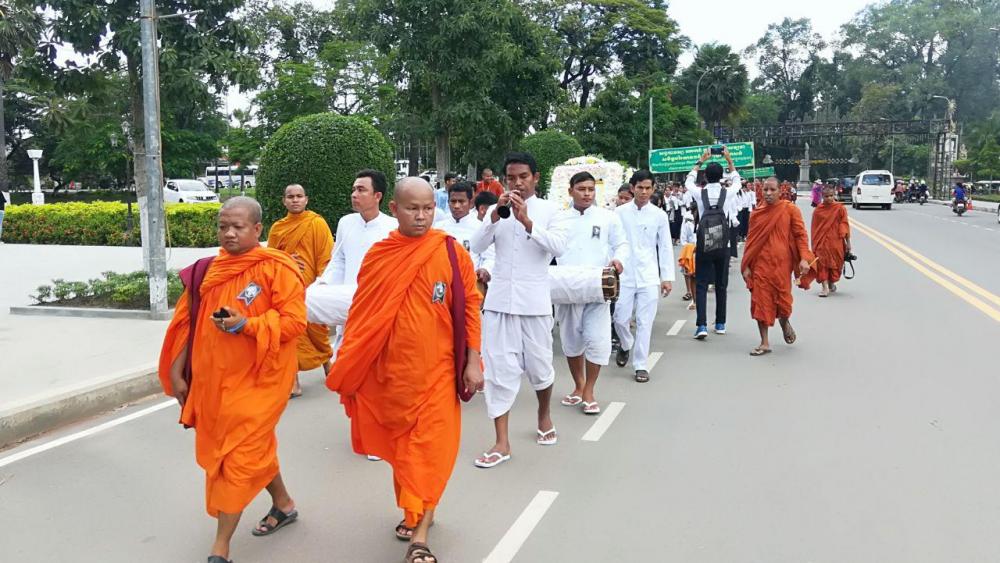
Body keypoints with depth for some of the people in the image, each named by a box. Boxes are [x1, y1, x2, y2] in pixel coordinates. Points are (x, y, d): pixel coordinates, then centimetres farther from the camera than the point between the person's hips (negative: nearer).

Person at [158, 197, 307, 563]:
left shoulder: (277, 269, -12)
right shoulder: (206, 272, 6)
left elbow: (295, 321, -16)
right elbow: (187, 324, 10)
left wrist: (246, 325, -26)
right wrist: (176, 373, 7)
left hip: (258, 378, -6)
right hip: (215, 378, 6)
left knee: (238, 456, -5)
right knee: (255, 447, 19)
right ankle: (284, 505, 41)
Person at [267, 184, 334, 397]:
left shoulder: (317, 223, -3)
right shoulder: (277, 227, 8)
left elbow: (326, 256, -5)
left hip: (310, 288, -3)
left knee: (317, 330, 9)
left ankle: (328, 367, 36)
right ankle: (293, 382, 7)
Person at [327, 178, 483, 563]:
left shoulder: (453, 253, -5)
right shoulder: (378, 256, 0)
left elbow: (469, 308, -2)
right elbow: (363, 316, 6)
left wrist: (472, 362, -4)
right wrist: (349, 368, 7)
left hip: (438, 368, -2)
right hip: (392, 369, 3)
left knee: (430, 445, -2)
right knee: (400, 443, 15)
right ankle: (414, 512, 36)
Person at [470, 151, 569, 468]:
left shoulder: (548, 210, 1)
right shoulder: (498, 209, 7)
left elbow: (559, 247, -14)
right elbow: (476, 247, -4)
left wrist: (527, 222, -23)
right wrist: (494, 216, -17)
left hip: (534, 301, -1)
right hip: (499, 300, 2)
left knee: (539, 366, 11)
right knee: (499, 368, -1)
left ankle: (544, 415, 40)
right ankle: (502, 442, 5)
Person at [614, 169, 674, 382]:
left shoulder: (659, 215, 2)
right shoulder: (620, 212, 0)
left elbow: (665, 247, 5)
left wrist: (667, 277, 1)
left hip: (649, 276, 0)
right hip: (624, 274, 0)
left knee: (645, 322, 1)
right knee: (621, 319, 2)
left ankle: (641, 365, 11)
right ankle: (625, 345, 34)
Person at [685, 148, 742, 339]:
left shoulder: (700, 193, -4)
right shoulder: (728, 193, -2)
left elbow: (689, 181, 19)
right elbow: (736, 180, 22)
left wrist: (700, 161, 24)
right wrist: (729, 160, 25)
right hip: (723, 245, 1)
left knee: (701, 285, 0)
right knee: (721, 285, 12)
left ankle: (701, 325, -11)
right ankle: (720, 324, 21)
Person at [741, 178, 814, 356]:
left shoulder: (790, 209, -1)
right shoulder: (757, 213, 6)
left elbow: (801, 234, -3)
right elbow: (750, 241, 9)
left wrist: (804, 258, -14)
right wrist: (746, 266, 4)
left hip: (782, 263, -2)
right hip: (760, 264, 2)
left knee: (782, 299, 3)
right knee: (761, 301, 0)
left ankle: (785, 323, 39)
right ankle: (765, 343, 9)